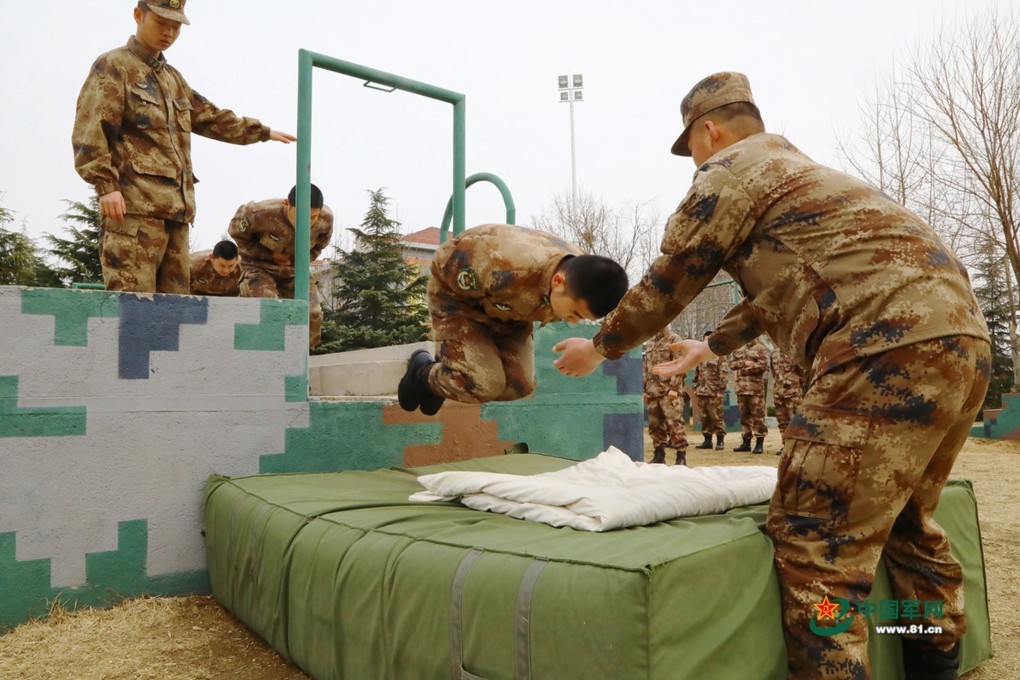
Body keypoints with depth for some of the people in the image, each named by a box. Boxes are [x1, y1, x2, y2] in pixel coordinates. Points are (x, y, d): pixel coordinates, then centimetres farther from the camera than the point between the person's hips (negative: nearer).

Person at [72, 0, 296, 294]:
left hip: (177, 208, 8)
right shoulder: (113, 67, 3)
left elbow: (211, 118, 38)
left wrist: (263, 132, 43)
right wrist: (106, 184, -18)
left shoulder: (174, 78, 27)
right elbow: (90, 132, -8)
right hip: (133, 205, -8)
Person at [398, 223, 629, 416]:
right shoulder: (508, 271, -45)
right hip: (458, 294, -6)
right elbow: (447, 264, -26)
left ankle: (445, 371, 21)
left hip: (508, 305, 6)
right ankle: (423, 373, 11)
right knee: (484, 385, -20)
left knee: (518, 386, -3)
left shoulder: (582, 279, -22)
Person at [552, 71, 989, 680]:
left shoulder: (732, 170, 3)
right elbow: (780, 288, 40)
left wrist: (600, 347, 21)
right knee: (906, 523, 23)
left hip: (893, 346, -11)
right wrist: (713, 346, 50)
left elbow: (667, 283, 6)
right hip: (960, 335, 11)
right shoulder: (797, 170, 31)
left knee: (814, 541, -8)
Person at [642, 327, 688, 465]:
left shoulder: (674, 340, -2)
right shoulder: (649, 343, 19)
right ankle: (659, 455, 19)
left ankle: (681, 457, -4)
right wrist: (645, 389, 15)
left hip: (669, 392, -7)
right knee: (654, 425, 10)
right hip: (653, 391, 7)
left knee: (674, 424, -9)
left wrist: (674, 388, -17)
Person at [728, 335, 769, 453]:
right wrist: (744, 363, -10)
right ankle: (746, 442, 18)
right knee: (744, 415, 11)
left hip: (755, 388, -6)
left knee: (757, 415, -5)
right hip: (741, 387, 6)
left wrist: (745, 367, -13)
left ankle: (759, 443, -2)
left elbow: (763, 365, -11)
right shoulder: (739, 349, 18)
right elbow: (732, 363, 9)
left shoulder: (761, 349, 0)